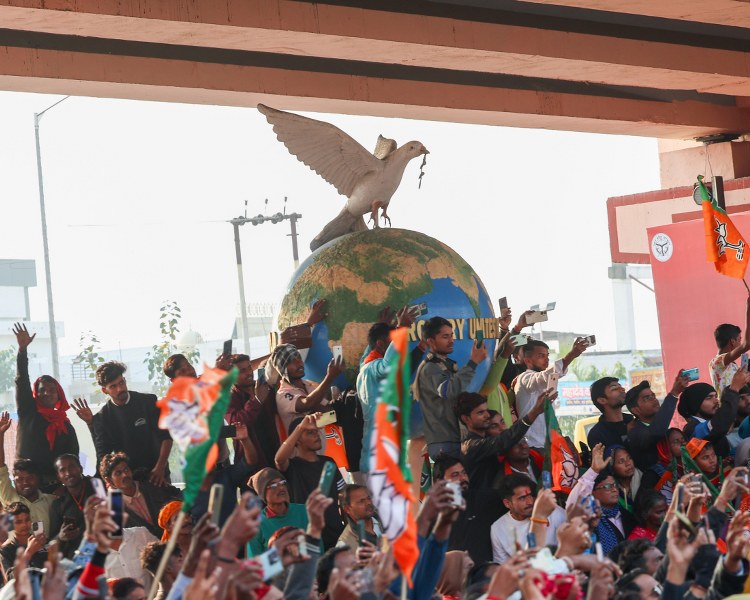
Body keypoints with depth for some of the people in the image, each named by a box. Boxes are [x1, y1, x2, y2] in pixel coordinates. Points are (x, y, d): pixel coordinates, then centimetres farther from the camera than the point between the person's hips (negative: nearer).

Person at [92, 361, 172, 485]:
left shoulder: (148, 402, -1)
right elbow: (103, 456, -4)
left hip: (156, 474, 0)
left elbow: (166, 436, -2)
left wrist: (160, 467, -13)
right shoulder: (101, 418, 0)